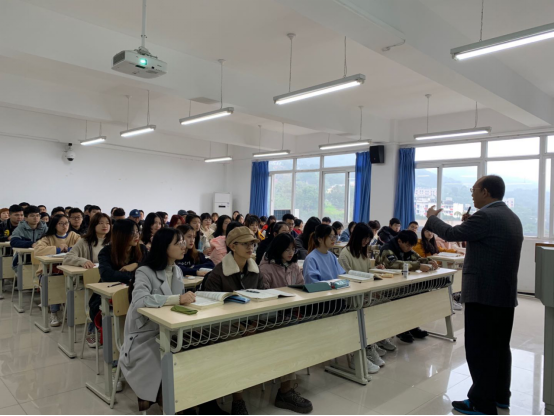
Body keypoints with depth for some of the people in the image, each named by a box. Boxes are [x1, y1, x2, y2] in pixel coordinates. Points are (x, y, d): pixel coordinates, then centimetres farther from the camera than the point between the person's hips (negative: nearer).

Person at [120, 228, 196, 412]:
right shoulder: (145, 272, -16)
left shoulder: (177, 271, 7)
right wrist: (178, 299, -38)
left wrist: (188, 298, -9)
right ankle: (148, 397, 1)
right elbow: (139, 301, -35)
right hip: (145, 336, -6)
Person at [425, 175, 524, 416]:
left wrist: (432, 217, 3)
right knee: (499, 346, 17)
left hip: (484, 293, -10)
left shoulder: (486, 216, -18)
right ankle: (500, 396, 29)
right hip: (506, 292, 10)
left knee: (480, 348, 0)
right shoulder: (511, 217, 13)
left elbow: (451, 234, -13)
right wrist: (469, 227, 17)